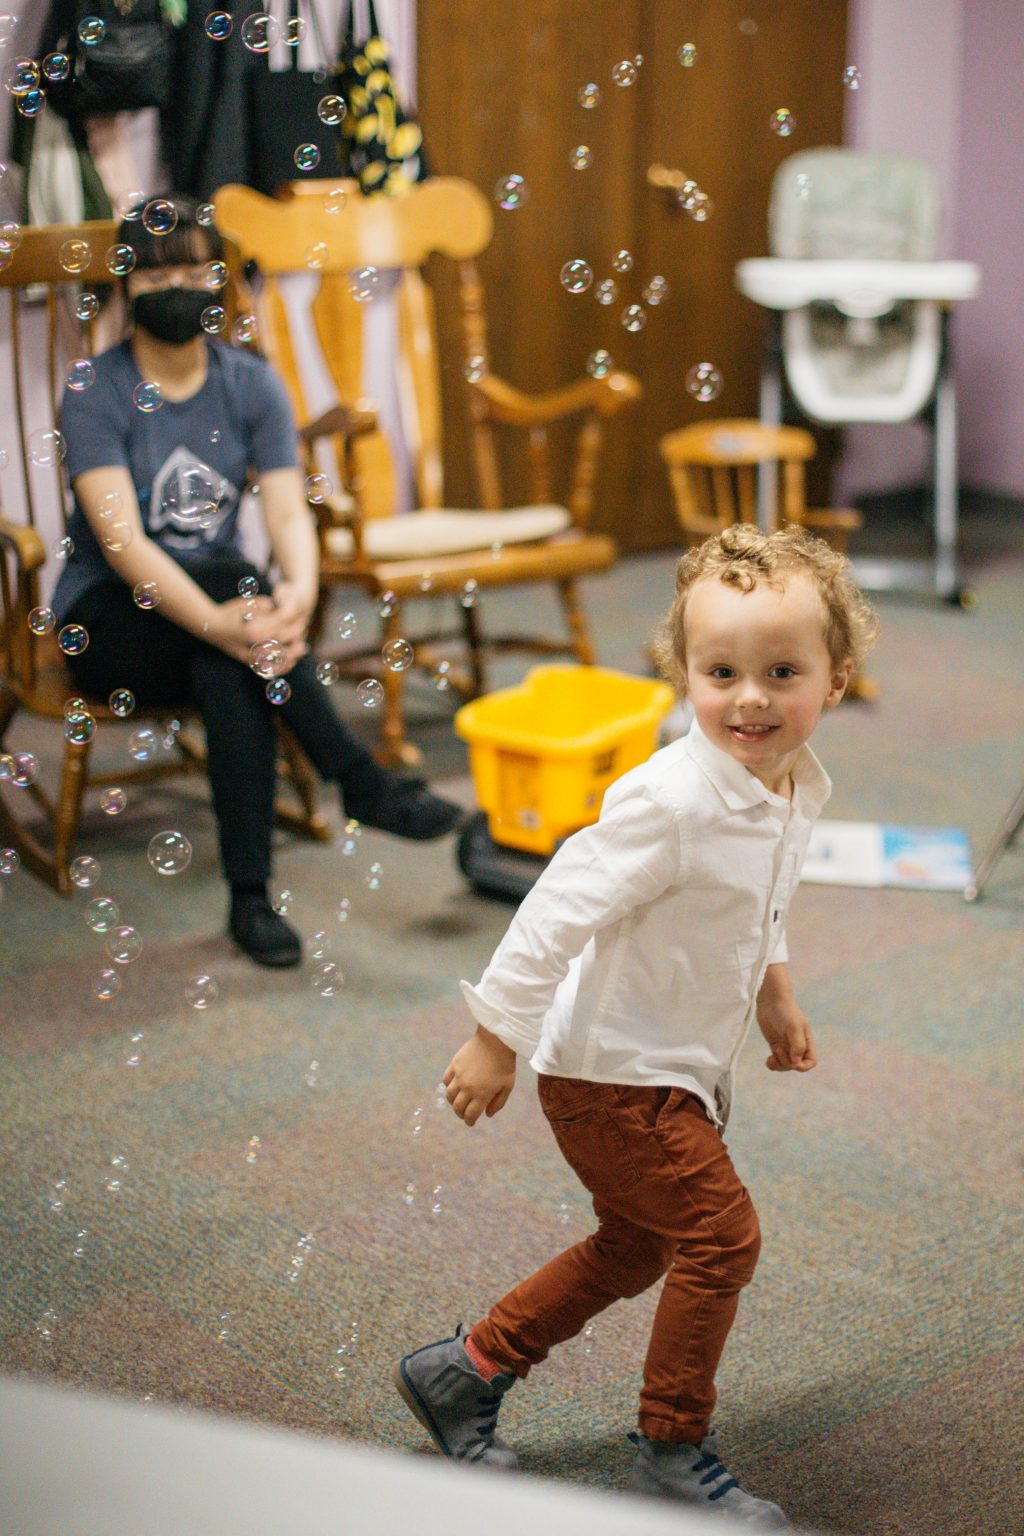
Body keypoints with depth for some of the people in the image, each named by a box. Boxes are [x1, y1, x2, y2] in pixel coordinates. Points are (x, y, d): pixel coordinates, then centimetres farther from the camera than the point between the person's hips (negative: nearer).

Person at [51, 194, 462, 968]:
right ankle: (362, 782, -30)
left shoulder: (253, 384, 2)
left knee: (229, 674, -34)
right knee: (231, 577, -34)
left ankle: (251, 899, -32)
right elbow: (121, 540, -23)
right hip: (108, 621, -3)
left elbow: (288, 508, -11)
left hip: (210, 613, 3)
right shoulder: (95, 394, -10)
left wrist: (299, 595, -35)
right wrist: (219, 619, -40)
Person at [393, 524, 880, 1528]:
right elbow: (561, 910, -26)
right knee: (720, 1236, -7)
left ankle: (465, 1370, 33)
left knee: (636, 1248, 19)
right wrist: (495, 1040, -22)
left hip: (679, 1068, 9)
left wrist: (773, 995, 25)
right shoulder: (671, 801, -30)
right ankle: (673, 1451, 12)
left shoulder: (794, 788, -2)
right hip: (613, 1071, -9)